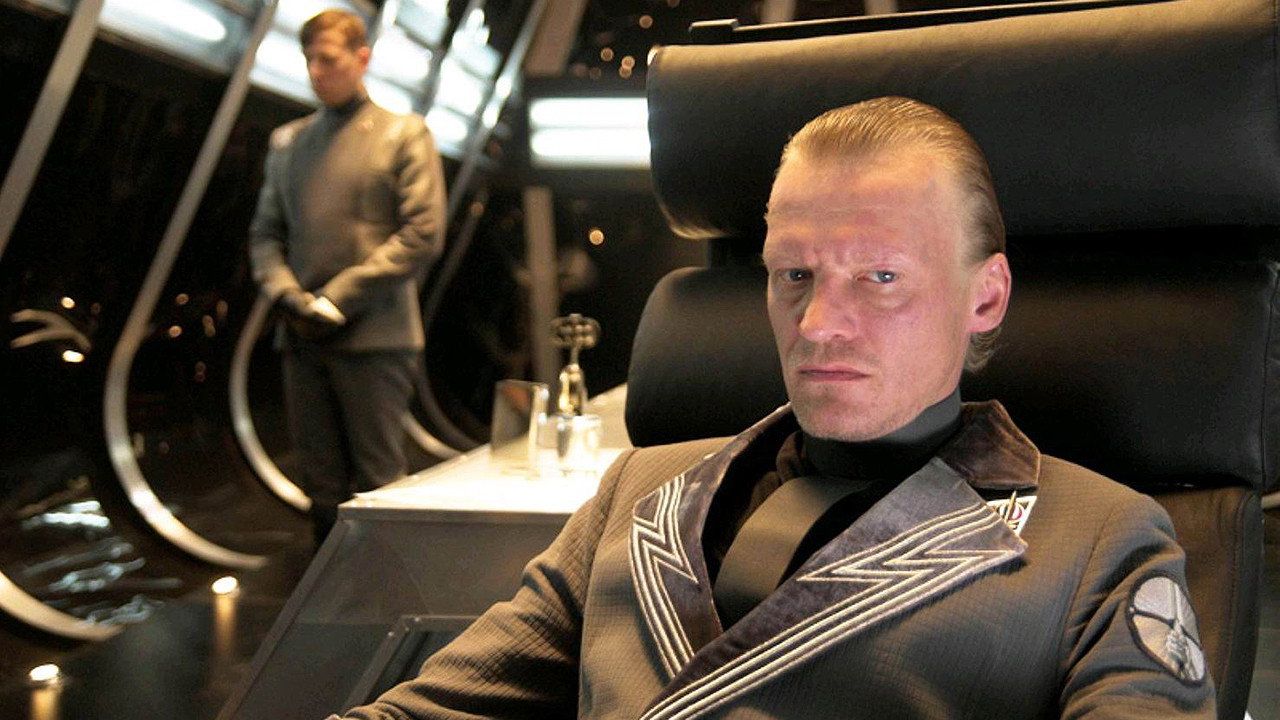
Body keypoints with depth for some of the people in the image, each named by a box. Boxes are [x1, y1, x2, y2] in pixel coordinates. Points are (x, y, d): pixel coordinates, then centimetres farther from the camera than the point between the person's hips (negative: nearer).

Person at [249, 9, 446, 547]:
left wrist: (337, 299, -10)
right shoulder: (286, 141, 18)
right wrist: (288, 294, -3)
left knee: (376, 484, -2)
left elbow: (423, 233, -6)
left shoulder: (404, 134, 4)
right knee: (321, 483, 8)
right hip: (302, 339, 5)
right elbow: (265, 233, 18)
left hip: (374, 336, -4)